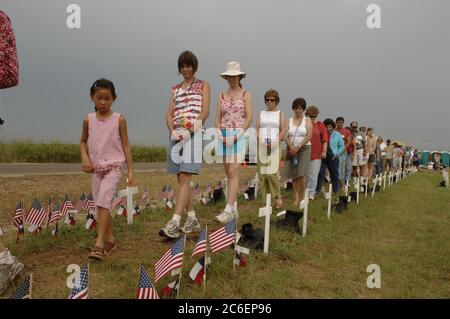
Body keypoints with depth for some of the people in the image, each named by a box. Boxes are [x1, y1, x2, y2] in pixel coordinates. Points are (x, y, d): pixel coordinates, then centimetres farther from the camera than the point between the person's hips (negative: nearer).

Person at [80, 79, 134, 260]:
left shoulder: (119, 119, -4)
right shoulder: (89, 119, 3)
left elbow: (125, 146, -1)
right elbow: (83, 142, 16)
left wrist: (130, 170, -4)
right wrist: (85, 157, -5)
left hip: (114, 166, -4)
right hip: (96, 168, 4)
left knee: (103, 200, -19)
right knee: (101, 204, 8)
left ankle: (99, 242, -14)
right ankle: (110, 240, 22)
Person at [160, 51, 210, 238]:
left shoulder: (203, 86, 9)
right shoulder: (175, 88, 20)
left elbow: (205, 112, -3)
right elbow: (169, 113, 12)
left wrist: (189, 131, -14)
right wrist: (173, 131, -7)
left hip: (193, 134, -5)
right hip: (176, 135, 6)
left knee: (184, 178, -15)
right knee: (182, 179, 7)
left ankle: (174, 223, -20)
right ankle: (192, 219, 17)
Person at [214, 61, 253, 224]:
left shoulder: (246, 94, 2)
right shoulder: (221, 96, 14)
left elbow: (249, 117, -8)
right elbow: (218, 118, 9)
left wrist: (237, 136, -17)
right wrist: (220, 136, -8)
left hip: (240, 136, -5)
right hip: (224, 137, 5)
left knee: (233, 173, -16)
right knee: (229, 174, 8)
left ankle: (228, 210, -20)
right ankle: (234, 209, 17)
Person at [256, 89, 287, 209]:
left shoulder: (280, 114, 9)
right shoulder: (261, 114, 18)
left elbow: (283, 131, 1)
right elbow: (257, 130, 11)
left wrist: (275, 142, -13)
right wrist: (259, 140, -8)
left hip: (274, 147, -3)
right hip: (262, 146, 3)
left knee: (272, 173, -16)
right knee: (263, 174, 1)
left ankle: (278, 197, -1)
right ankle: (266, 200, 9)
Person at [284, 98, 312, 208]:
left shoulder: (307, 120, 5)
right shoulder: (289, 120, 11)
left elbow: (309, 136, -5)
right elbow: (286, 136, 3)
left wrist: (298, 147, -13)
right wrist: (291, 147, -12)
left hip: (304, 148, -3)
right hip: (291, 149, 3)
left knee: (301, 174, -13)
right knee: (293, 174, 1)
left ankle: (302, 197, -3)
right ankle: (296, 197, 9)